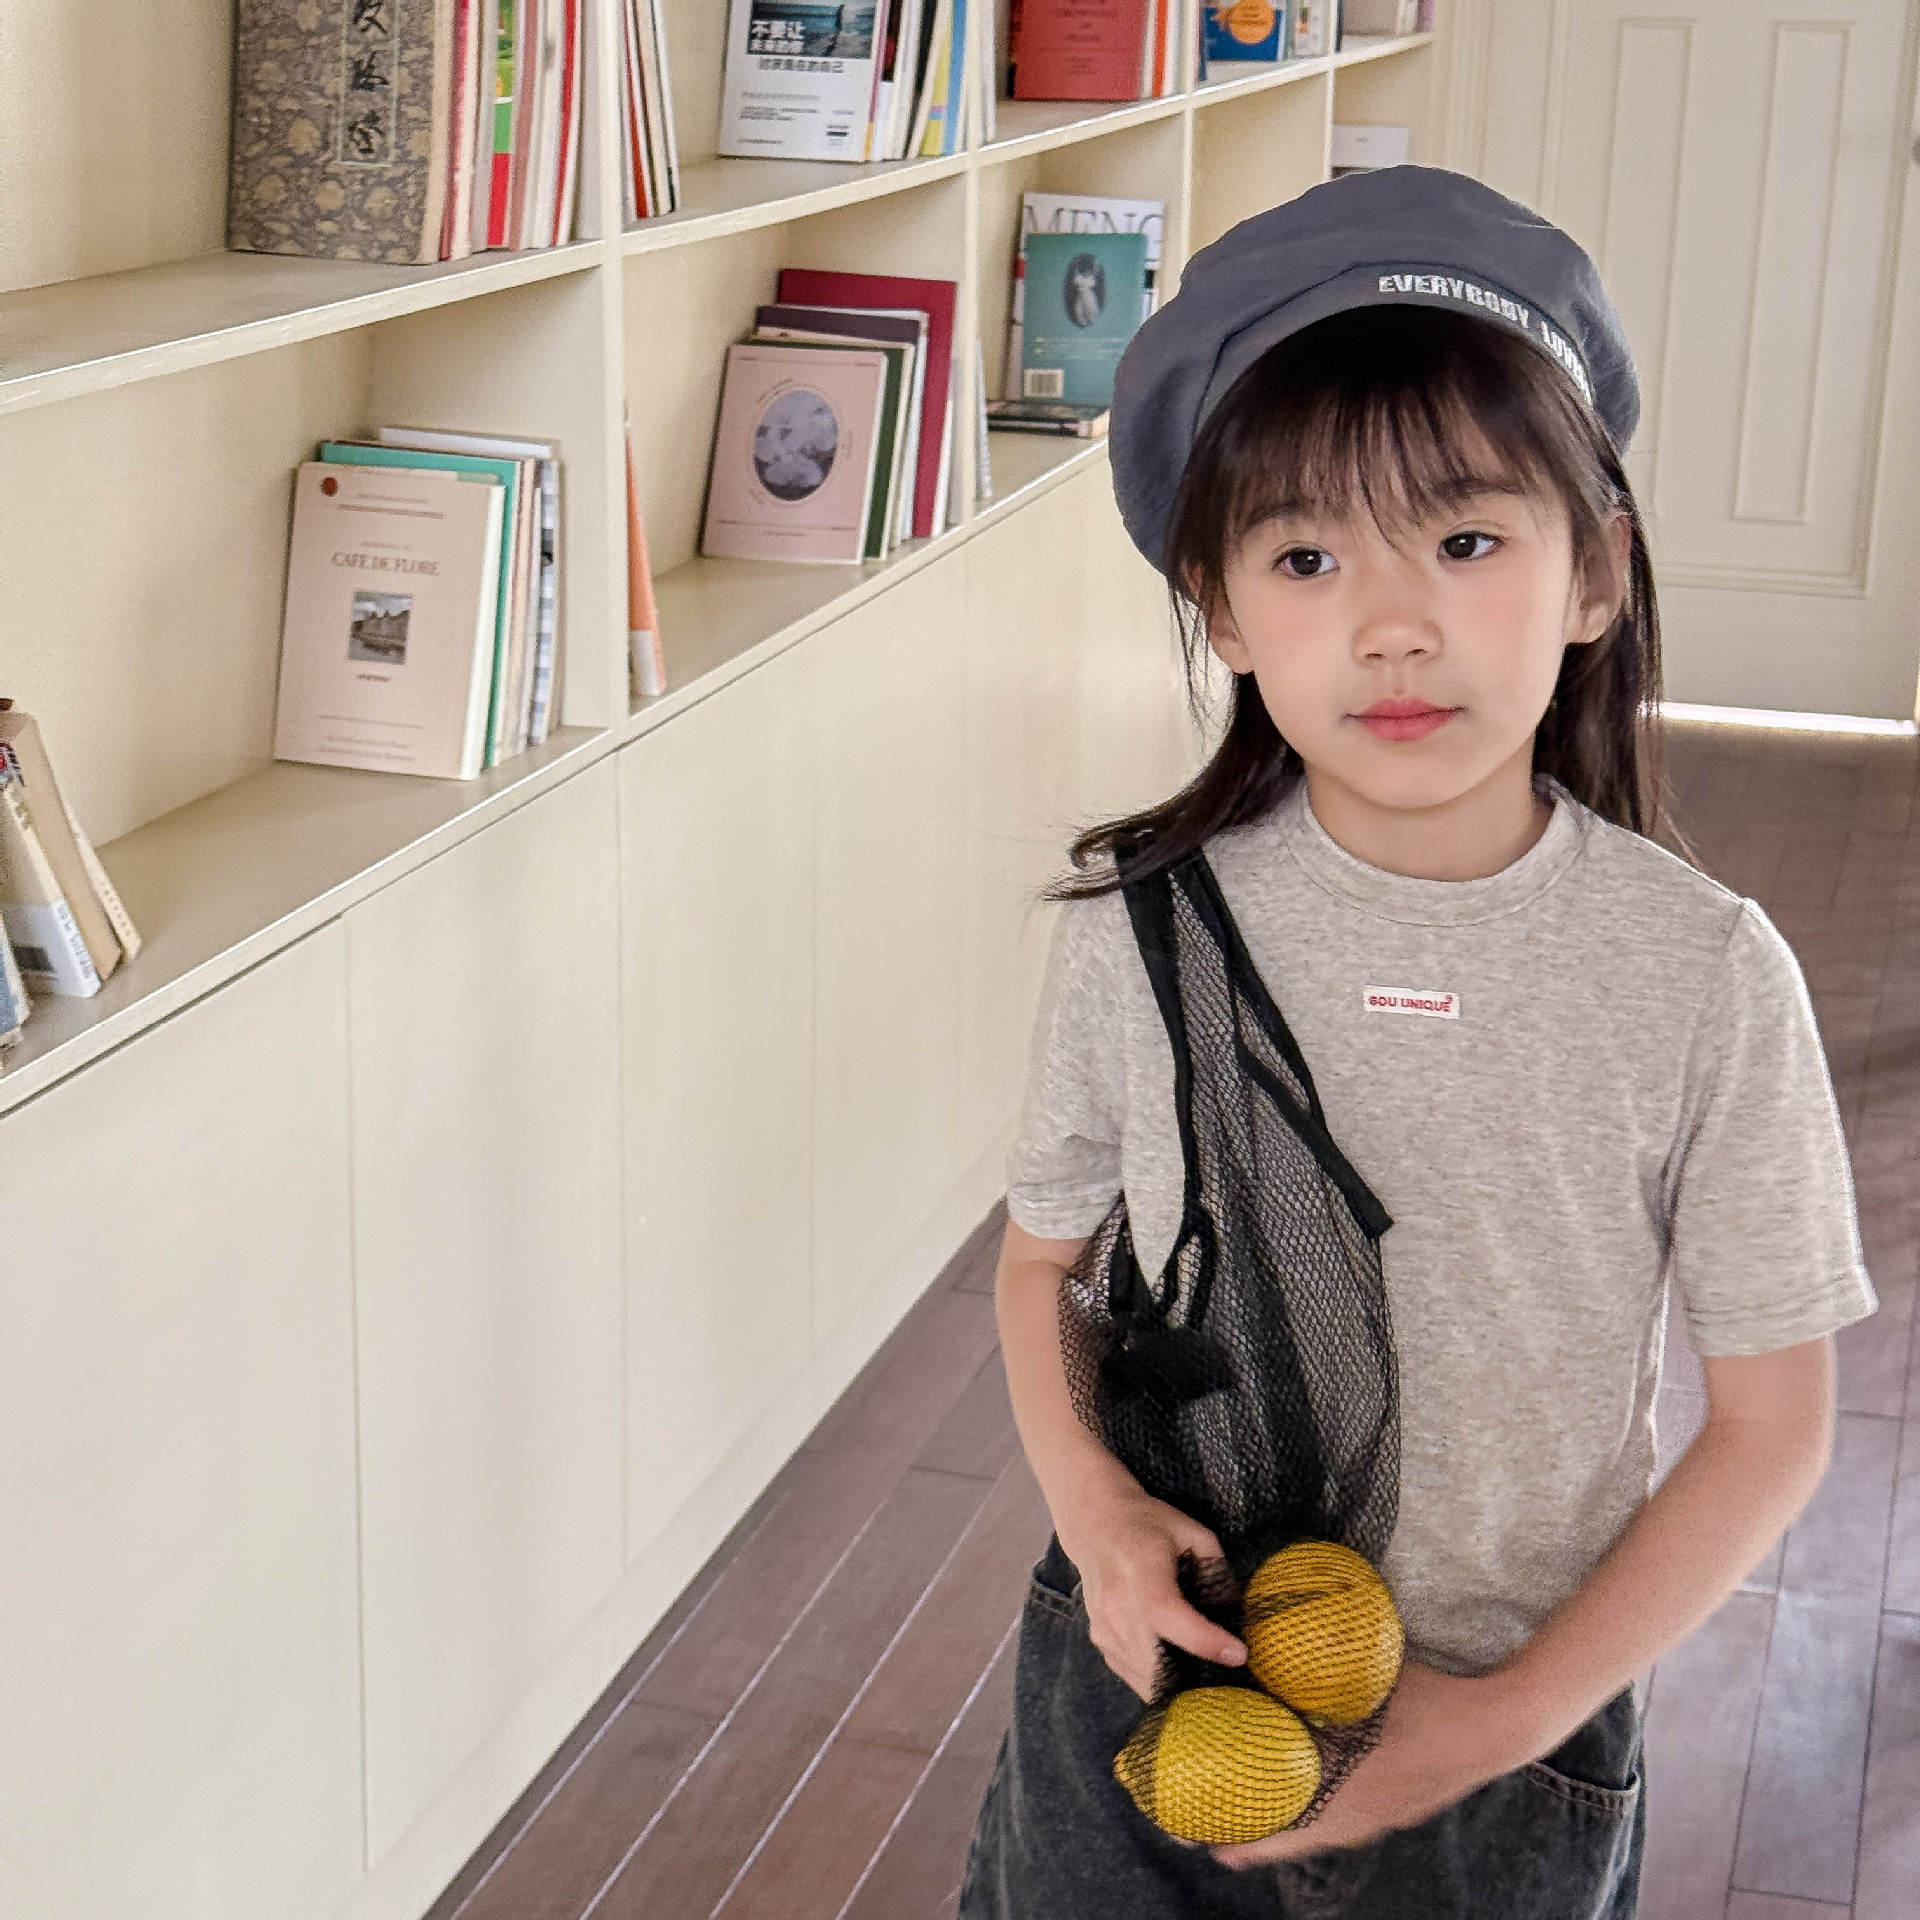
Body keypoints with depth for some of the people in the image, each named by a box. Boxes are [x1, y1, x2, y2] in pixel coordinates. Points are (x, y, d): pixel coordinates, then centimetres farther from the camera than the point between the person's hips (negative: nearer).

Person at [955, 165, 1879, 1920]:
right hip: (1144, 1671, 2)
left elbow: (1774, 1425, -7)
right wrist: (1098, 1511, -13)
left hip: (1513, 1730, -1)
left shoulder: (1704, 978, -15)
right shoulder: (1140, 922, -11)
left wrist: (1511, 1713, -12)